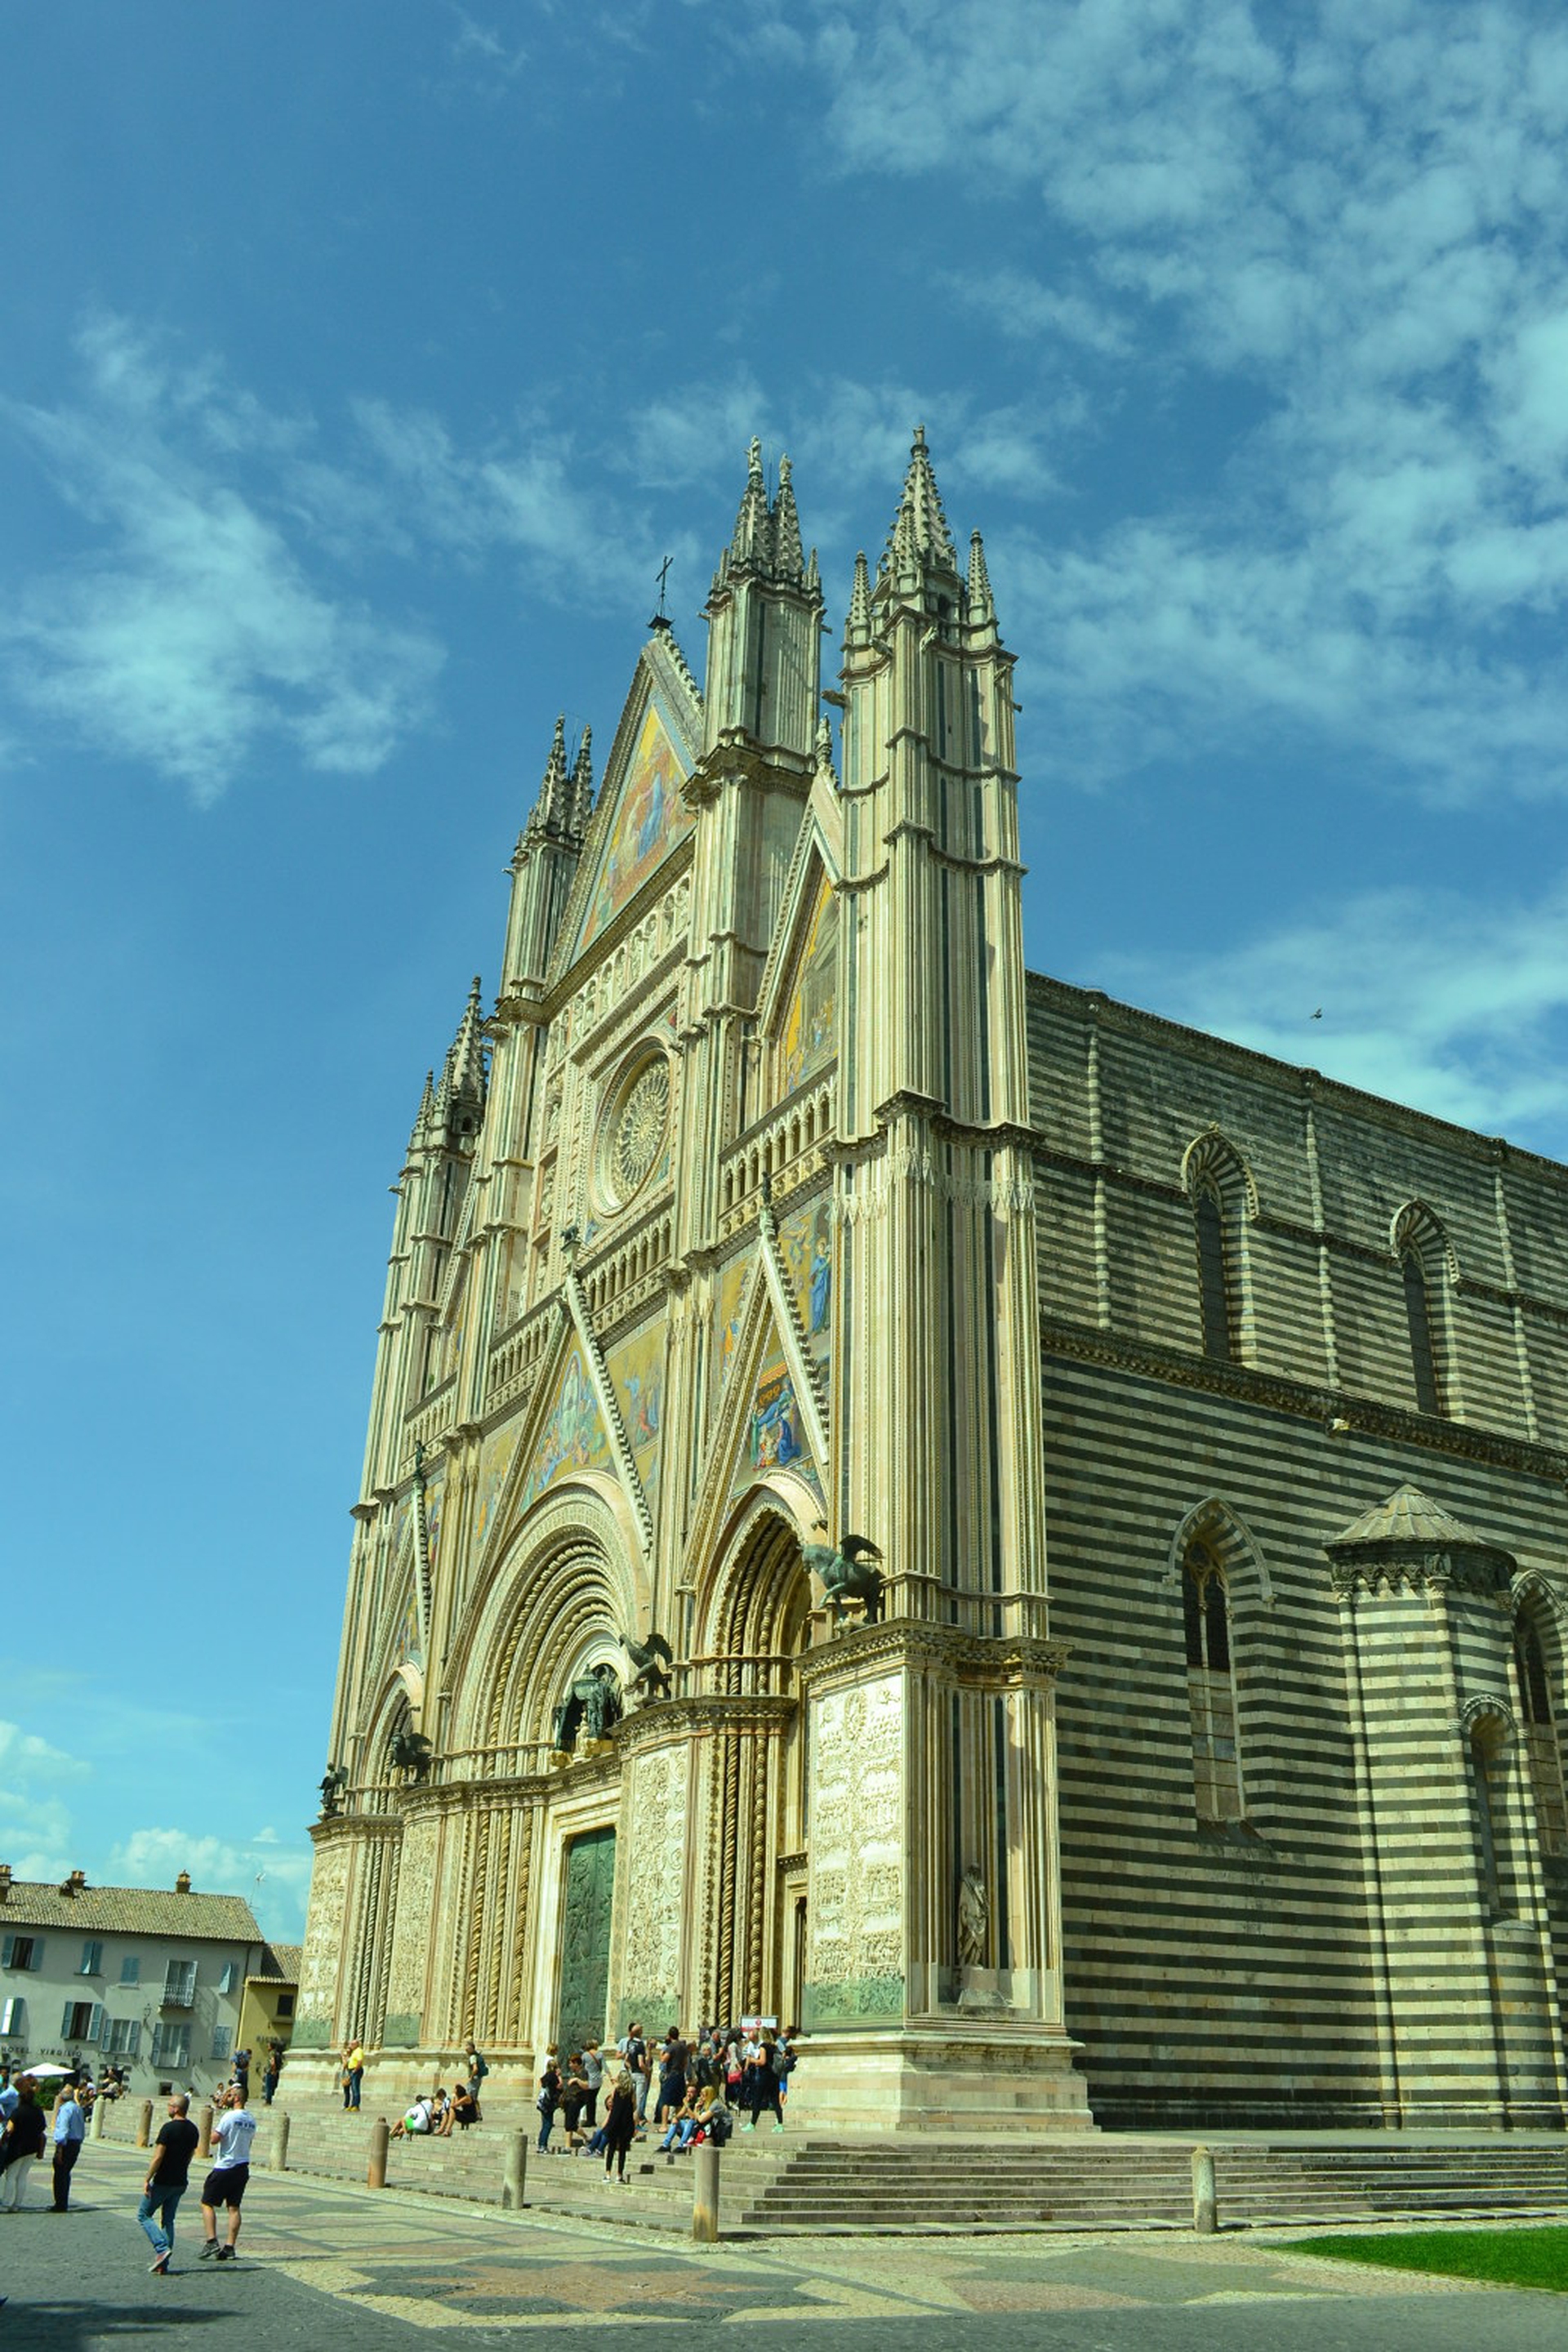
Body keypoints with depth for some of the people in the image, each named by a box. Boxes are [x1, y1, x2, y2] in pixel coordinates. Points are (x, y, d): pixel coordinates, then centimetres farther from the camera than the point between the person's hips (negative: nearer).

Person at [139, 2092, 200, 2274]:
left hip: (163, 2182, -7)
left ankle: (162, 2248, -7)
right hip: (181, 2182, 7)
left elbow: (158, 2158, -19)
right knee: (168, 2220, 14)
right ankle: (162, 2263, 11)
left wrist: (147, 2179, -13)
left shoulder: (169, 2128, -17)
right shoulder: (193, 2130, 7)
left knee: (144, 2214, 9)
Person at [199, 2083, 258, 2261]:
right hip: (243, 2168, 7)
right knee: (234, 2207, 9)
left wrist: (215, 2127, 0)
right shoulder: (251, 2120, 9)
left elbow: (215, 2138, -17)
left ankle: (211, 2241, -6)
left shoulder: (230, 2116, -15)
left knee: (207, 2203, 5)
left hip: (225, 2167, -7)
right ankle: (230, 2247, 6)